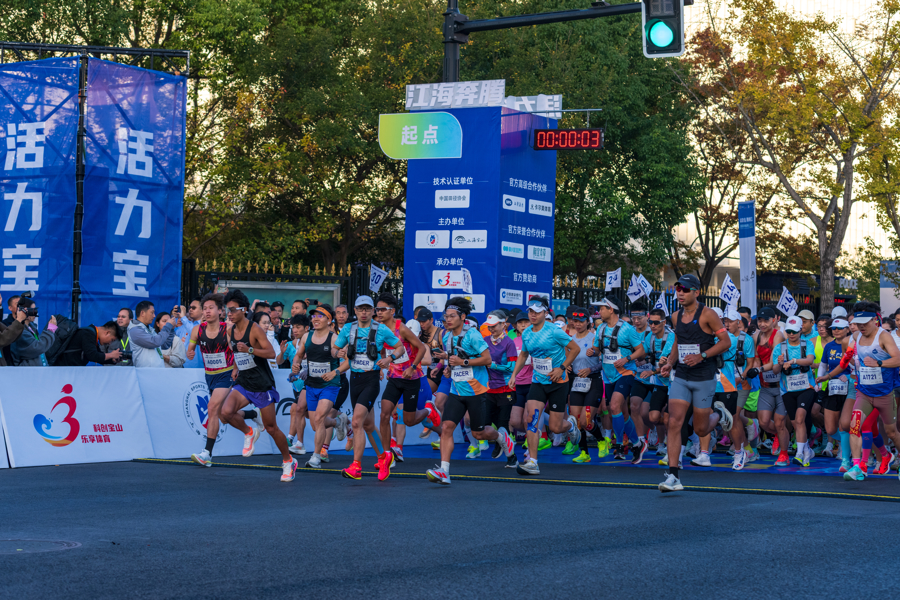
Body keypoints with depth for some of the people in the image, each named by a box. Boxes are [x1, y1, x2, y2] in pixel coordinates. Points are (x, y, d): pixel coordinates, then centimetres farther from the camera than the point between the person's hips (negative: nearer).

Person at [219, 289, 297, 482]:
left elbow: (271, 353, -21)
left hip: (262, 384, -5)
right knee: (226, 412, -22)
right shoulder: (231, 330, 5)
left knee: (271, 427, 2)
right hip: (243, 383, 5)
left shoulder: (254, 329, -15)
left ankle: (288, 461, 23)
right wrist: (236, 368, 13)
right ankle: (249, 433, 8)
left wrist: (249, 350, -33)